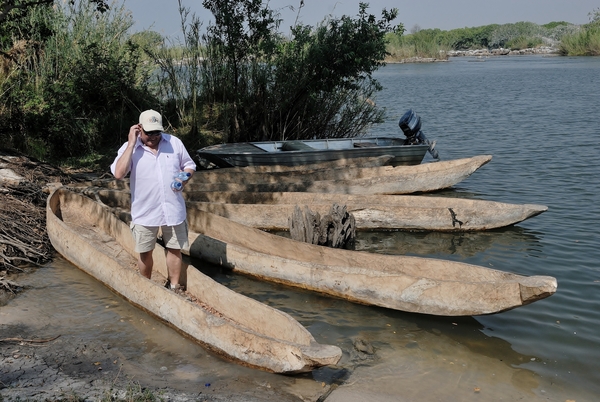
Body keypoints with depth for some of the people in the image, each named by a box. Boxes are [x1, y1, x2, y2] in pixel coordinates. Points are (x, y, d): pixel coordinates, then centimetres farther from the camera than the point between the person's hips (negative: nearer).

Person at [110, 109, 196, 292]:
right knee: (145, 251, 11)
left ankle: (174, 287, 25)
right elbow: (118, 173, -24)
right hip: (145, 212, -1)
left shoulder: (174, 143, -1)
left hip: (173, 209, 2)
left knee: (174, 248, 10)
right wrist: (131, 144, -23)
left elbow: (189, 165, 11)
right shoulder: (129, 148, -8)